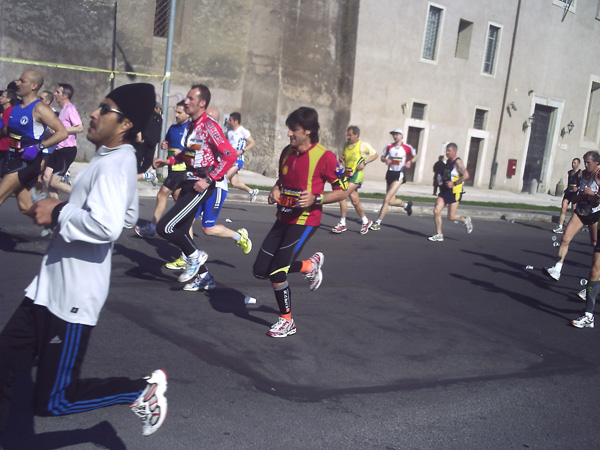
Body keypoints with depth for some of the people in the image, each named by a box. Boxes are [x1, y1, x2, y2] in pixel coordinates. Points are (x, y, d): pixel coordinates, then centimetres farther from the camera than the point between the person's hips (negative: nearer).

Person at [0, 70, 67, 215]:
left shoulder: (39, 109, -12)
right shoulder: (16, 107, 12)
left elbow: (62, 133, -19)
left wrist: (38, 147, -25)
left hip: (28, 161, -9)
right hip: (15, 159, 9)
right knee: (25, 207, 10)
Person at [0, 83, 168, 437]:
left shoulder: (115, 164, -19)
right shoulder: (113, 159, 11)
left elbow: (105, 226, -34)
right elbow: (126, 216, 24)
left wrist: (58, 214, -18)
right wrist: (68, 207, 13)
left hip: (72, 298, -10)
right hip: (50, 288, 10)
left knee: (52, 401, 0)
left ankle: (143, 391, 13)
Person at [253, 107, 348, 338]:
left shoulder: (324, 156, -14)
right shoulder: (287, 152, 7)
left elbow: (343, 191, -9)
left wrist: (316, 199, -23)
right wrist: (275, 191, 1)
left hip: (304, 221, -7)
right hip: (283, 219, 7)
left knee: (276, 271, -13)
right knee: (260, 271, 4)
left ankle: (286, 321, 9)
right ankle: (310, 266, 25)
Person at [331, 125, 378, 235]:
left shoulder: (363, 145, -5)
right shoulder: (346, 145, 13)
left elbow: (375, 154, 2)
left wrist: (364, 162, -11)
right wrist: (341, 158, 3)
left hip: (356, 175, -7)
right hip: (347, 174, 7)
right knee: (355, 200, 11)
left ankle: (342, 224, -10)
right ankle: (366, 221, 29)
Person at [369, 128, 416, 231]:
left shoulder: (407, 148, -1)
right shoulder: (389, 146, 6)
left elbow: (415, 156, 14)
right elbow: (382, 157, 15)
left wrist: (410, 162, -6)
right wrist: (385, 160, -8)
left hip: (399, 175, -5)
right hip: (390, 173, 5)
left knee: (387, 199, -15)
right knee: (391, 201, 10)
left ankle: (378, 222, -9)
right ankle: (406, 204, 43)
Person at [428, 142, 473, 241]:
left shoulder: (458, 162, -13)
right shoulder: (448, 161, 13)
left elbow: (466, 175, -19)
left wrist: (454, 183, -22)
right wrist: (442, 179, 11)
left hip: (454, 192, -8)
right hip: (444, 191, 8)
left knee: (451, 217, -2)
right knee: (436, 210, -6)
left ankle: (465, 220, 29)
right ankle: (439, 235, 2)